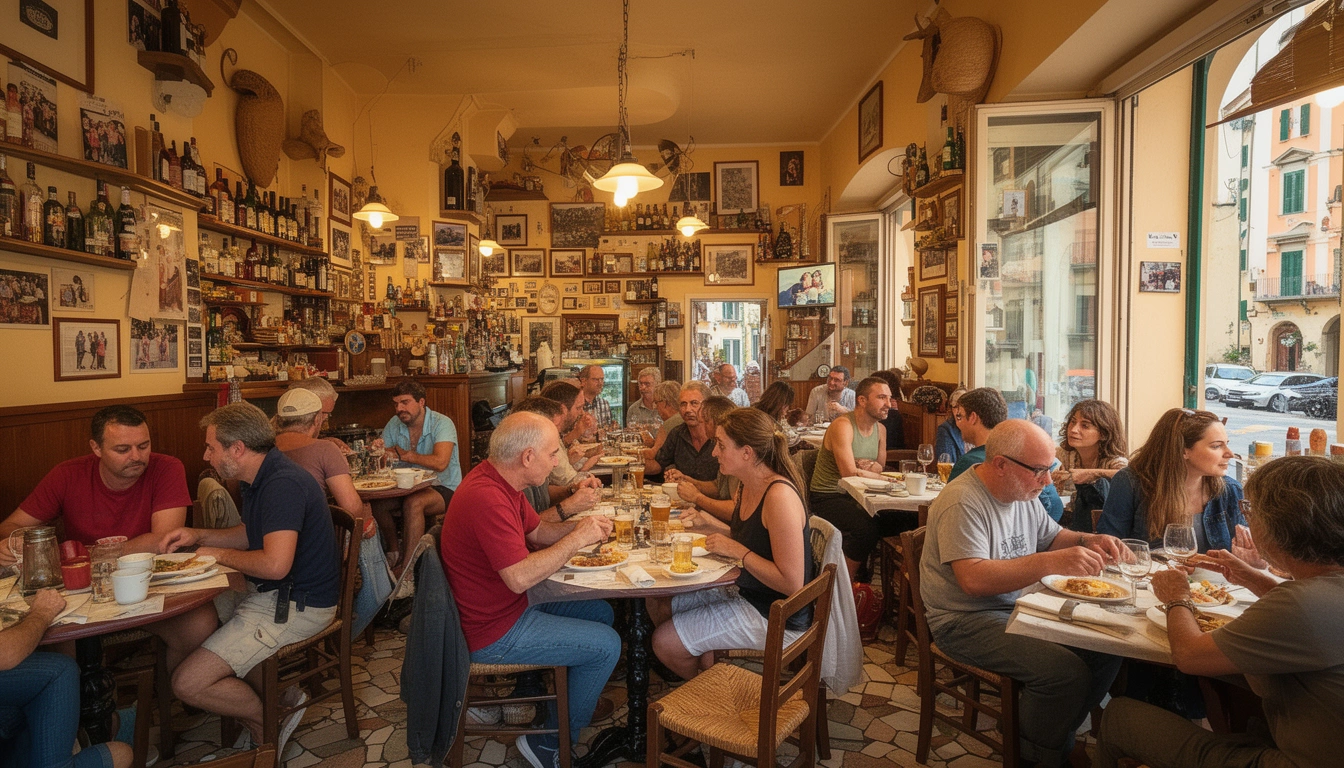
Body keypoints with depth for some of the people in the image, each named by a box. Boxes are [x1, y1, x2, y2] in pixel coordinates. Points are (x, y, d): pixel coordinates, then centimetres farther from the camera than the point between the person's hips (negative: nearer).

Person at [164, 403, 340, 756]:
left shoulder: (283, 485, -25)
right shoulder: (262, 478, 9)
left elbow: (276, 564, -33)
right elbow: (252, 535, 26)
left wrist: (220, 555, -14)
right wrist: (198, 536, 9)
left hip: (296, 606, -11)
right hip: (267, 593, 11)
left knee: (188, 683, -13)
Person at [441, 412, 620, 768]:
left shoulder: (497, 479, 3)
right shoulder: (486, 498, -30)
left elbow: (537, 531, 13)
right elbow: (520, 577, -33)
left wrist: (578, 526, -5)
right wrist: (576, 540, -22)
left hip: (509, 607, 10)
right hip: (492, 634, -10)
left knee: (600, 612, 16)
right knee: (606, 644, -7)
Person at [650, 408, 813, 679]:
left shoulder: (779, 496, -28)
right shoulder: (747, 486, 1)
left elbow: (791, 583, -28)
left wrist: (737, 550, -23)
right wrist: (707, 523, 3)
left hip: (775, 617, -9)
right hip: (745, 592, 9)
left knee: (665, 641, -8)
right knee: (658, 604, 10)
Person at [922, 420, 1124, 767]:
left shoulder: (1023, 491, 6)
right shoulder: (962, 503, -23)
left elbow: (1051, 536, 21)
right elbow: (973, 580, -31)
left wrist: (1087, 542, -1)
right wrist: (1051, 562, -35)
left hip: (1021, 605, 9)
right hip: (967, 620, -9)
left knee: (1107, 649, -2)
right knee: (1067, 671, -23)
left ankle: (1057, 736, 18)